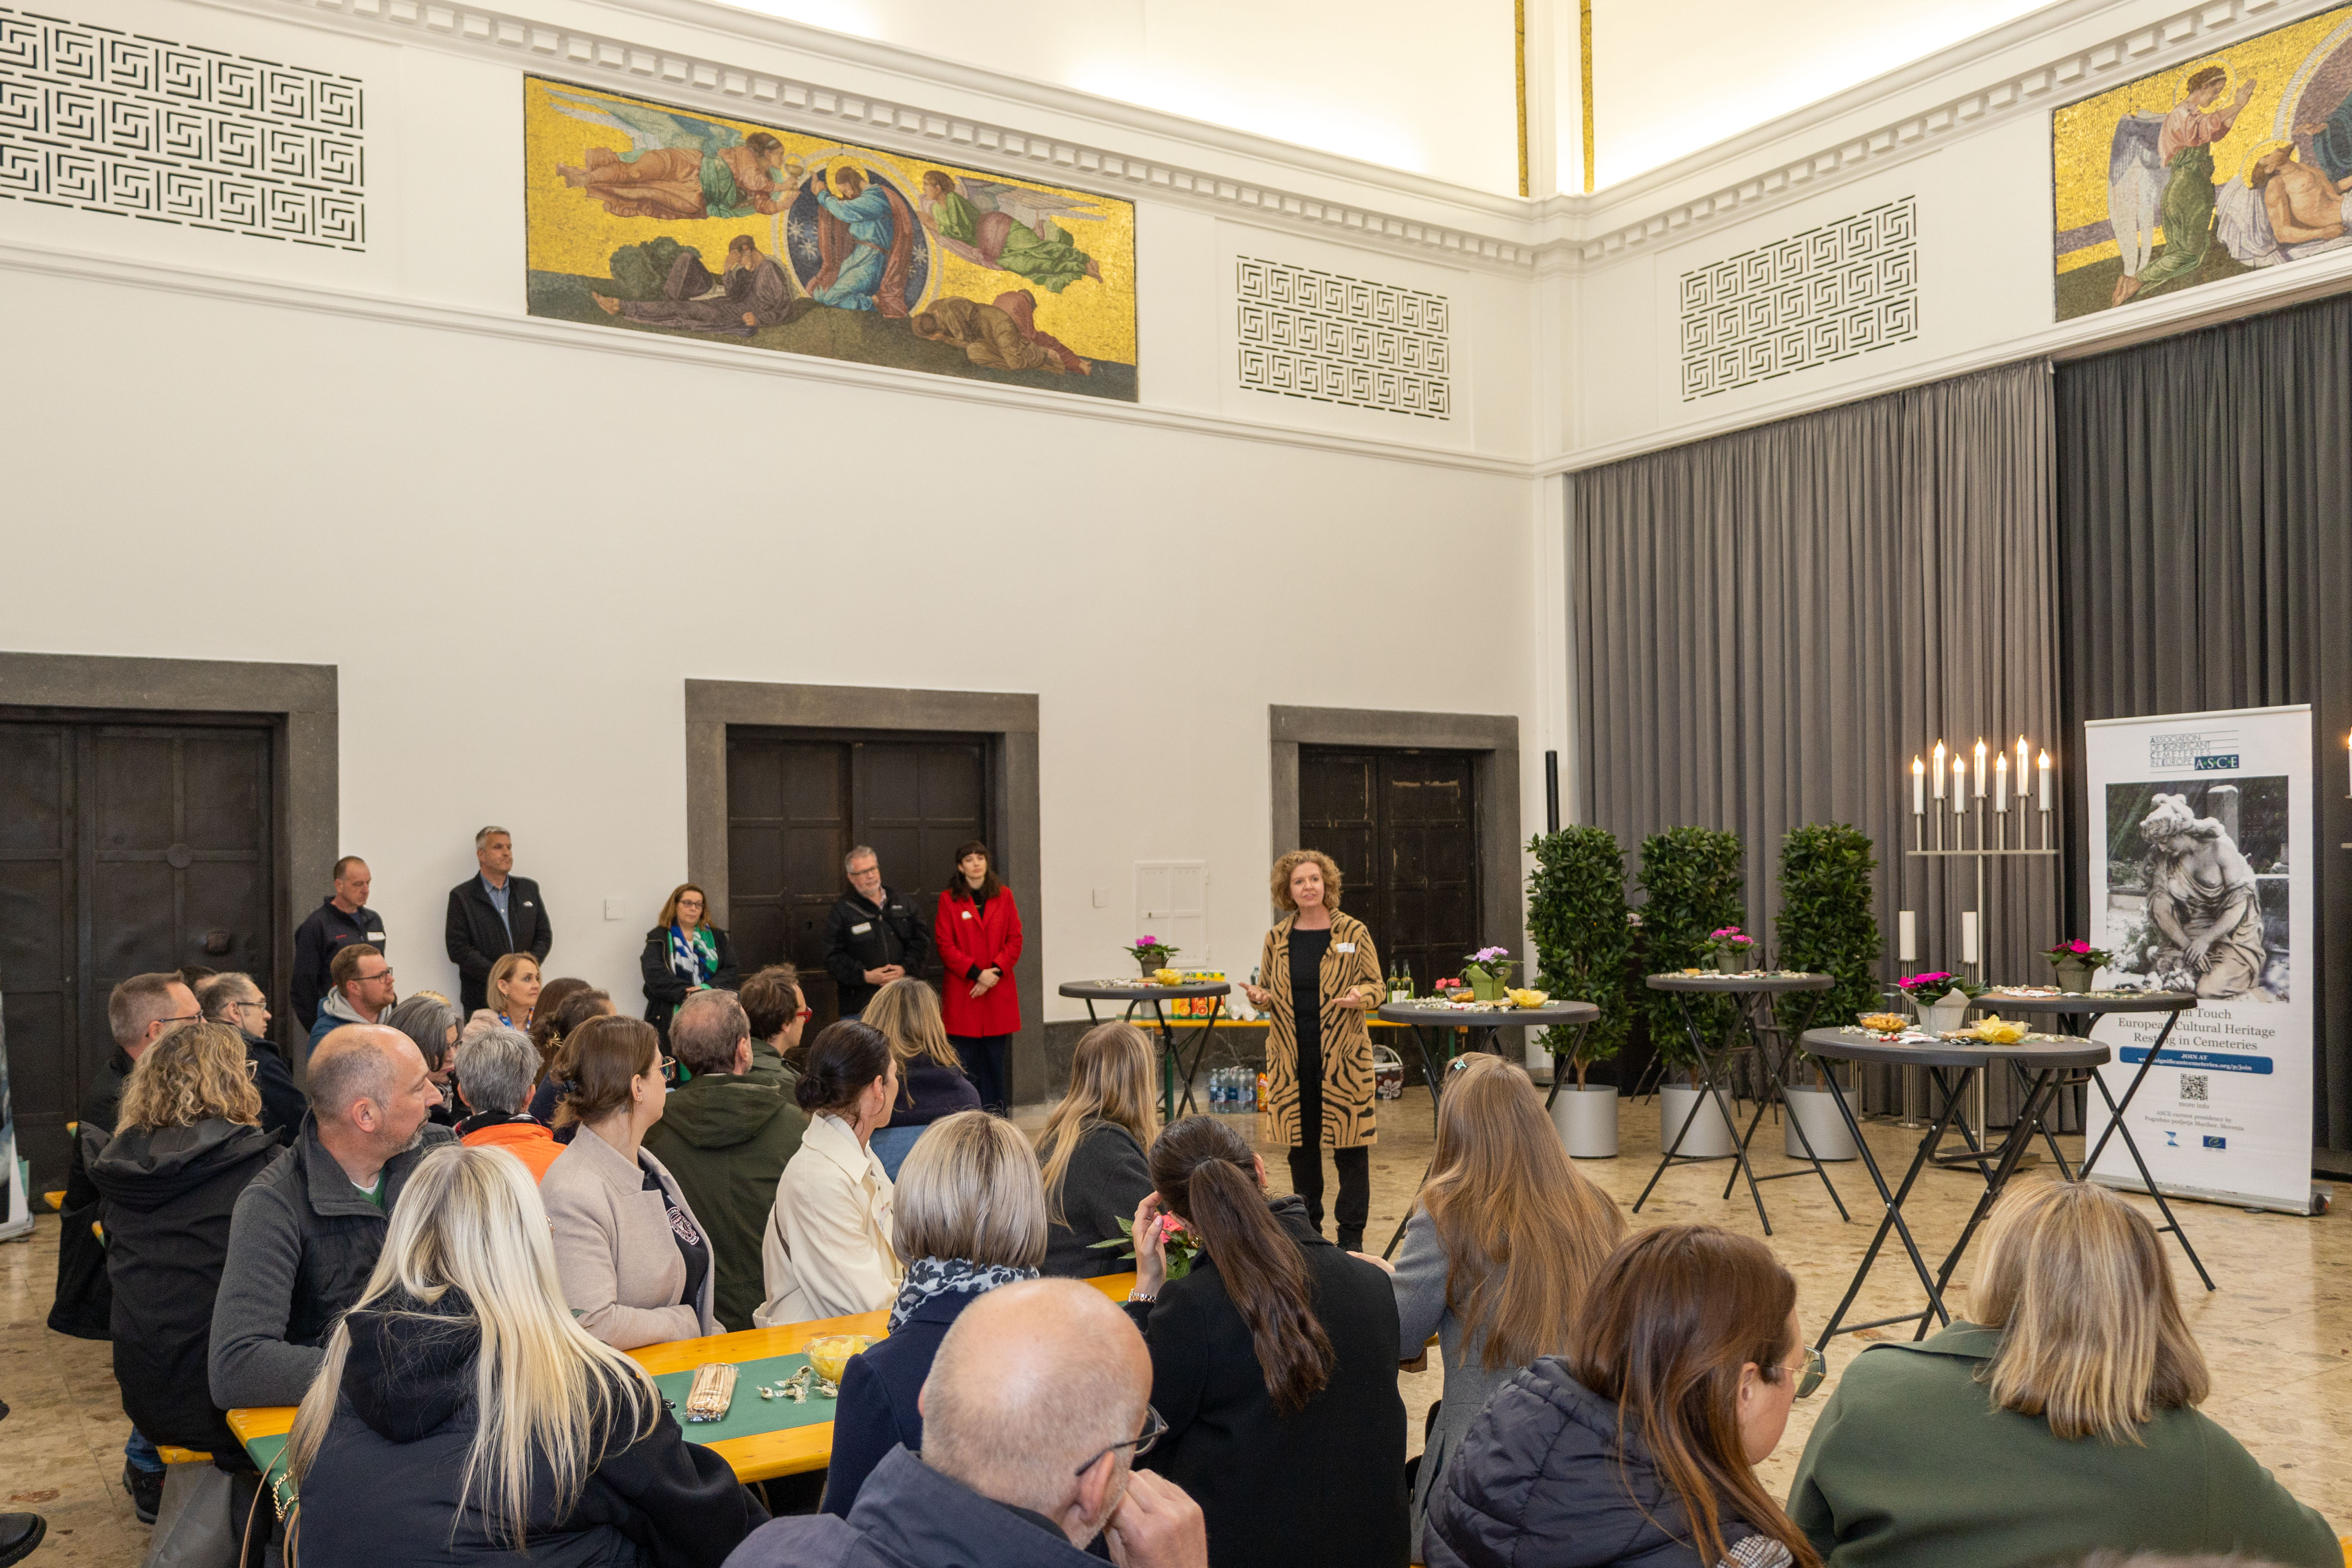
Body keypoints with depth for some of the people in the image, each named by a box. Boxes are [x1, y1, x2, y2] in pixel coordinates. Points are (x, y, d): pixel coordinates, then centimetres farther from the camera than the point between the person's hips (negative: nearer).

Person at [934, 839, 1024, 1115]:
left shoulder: (1004, 896, 8)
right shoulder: (949, 900, 1)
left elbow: (1015, 940, 5)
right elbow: (945, 946, -4)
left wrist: (995, 971, -9)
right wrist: (976, 973, -13)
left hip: (999, 993, 2)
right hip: (962, 994, -2)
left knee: (996, 1058, 5)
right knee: (966, 1059, -1)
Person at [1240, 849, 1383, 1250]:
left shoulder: (1353, 932, 0)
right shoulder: (1277, 938, 8)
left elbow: (1376, 985, 2)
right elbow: (1268, 988, 15)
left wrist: (1359, 996, -20)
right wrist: (1260, 997, -7)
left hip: (1342, 1058, -3)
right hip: (1291, 1058, 3)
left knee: (1349, 1142, -1)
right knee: (1301, 1143, 10)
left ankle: (1351, 1233, 9)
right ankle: (1307, 1227, 24)